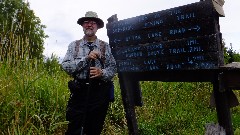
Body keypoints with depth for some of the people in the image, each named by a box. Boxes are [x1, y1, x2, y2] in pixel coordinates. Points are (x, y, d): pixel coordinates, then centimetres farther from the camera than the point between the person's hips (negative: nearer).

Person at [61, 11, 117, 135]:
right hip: (79, 91, 0)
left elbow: (113, 68, 4)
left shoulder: (105, 46, 7)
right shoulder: (74, 45, 7)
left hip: (100, 92, 1)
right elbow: (65, 66, -4)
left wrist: (102, 73, -16)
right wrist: (86, 58, -15)